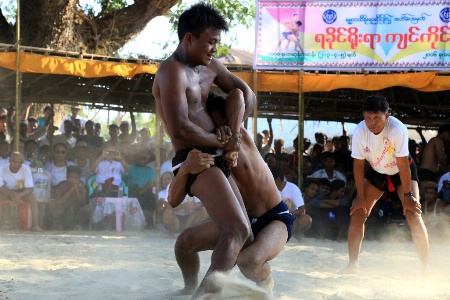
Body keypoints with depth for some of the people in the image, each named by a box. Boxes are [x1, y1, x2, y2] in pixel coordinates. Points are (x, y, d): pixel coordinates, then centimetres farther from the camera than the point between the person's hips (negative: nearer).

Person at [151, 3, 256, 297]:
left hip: (216, 160, 10)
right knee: (238, 230, -24)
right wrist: (222, 141, -9)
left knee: (241, 232, 12)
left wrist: (233, 133, 1)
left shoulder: (209, 65, 14)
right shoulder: (172, 73, -13)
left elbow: (247, 94, 17)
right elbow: (180, 130, -23)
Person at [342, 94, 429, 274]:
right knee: (357, 213, -7)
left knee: (413, 215, -17)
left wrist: (407, 195, -25)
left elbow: (403, 164, -29)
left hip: (402, 172, -3)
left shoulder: (398, 129, -35)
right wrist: (361, 196, -14)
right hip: (376, 173, 3)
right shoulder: (359, 131, -26)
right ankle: (352, 264, 3)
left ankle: (426, 267, -7)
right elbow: (358, 164, -16)